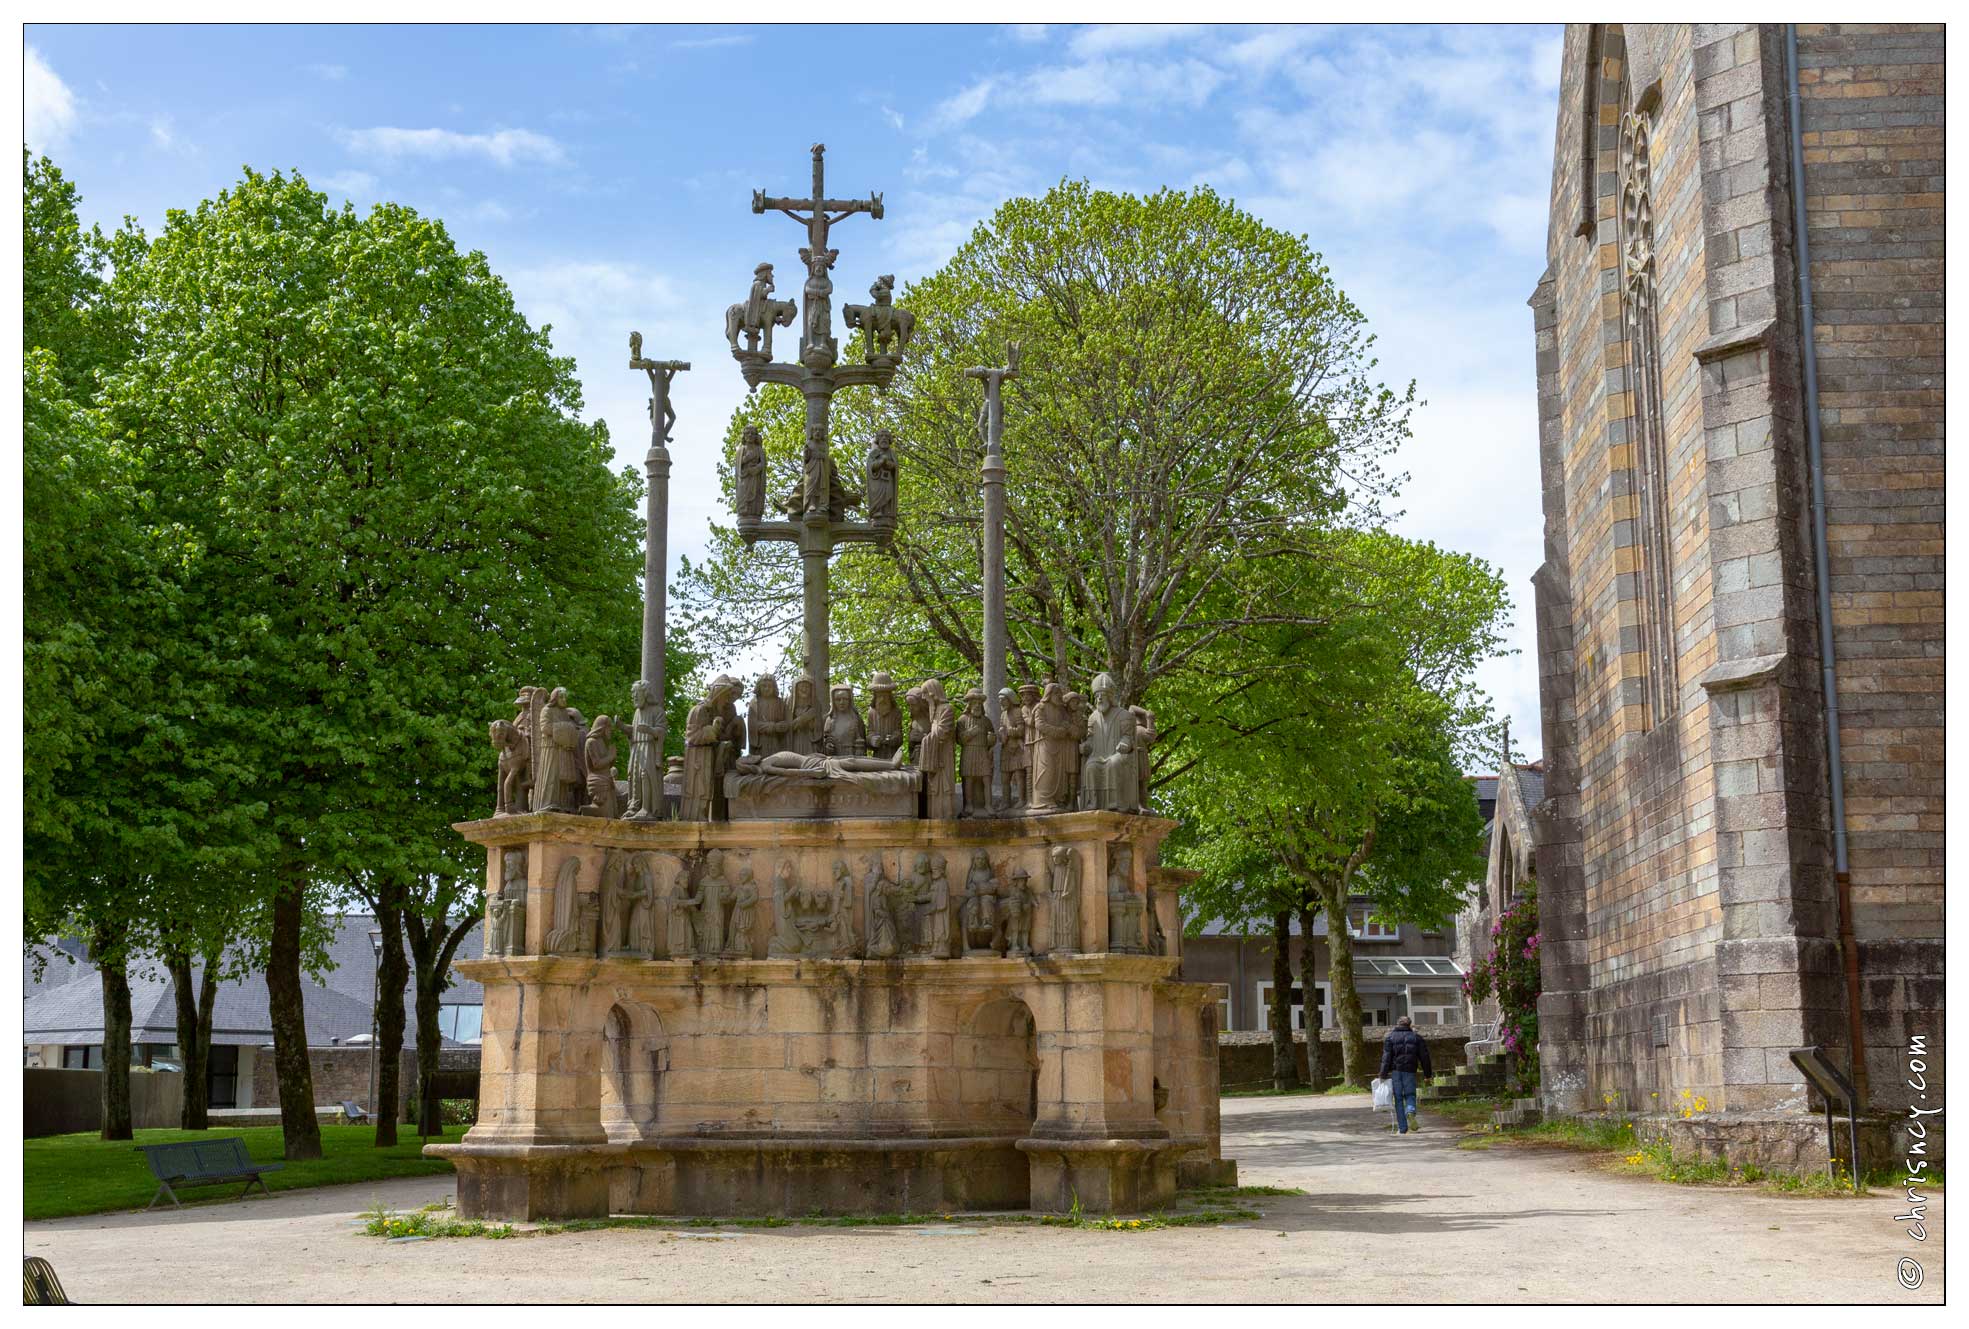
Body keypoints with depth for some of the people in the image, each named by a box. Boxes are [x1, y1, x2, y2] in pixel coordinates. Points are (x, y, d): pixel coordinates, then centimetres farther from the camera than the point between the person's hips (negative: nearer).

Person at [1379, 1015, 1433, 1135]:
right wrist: (1428, 1074, 13)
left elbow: (1386, 1058, -5)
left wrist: (1383, 1074, -7)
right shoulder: (1416, 1037, 8)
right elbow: (1424, 1057, 7)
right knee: (1410, 1095, 11)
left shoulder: (1390, 1037, 5)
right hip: (1409, 1071, 0)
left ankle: (1402, 1128, 2)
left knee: (1398, 1098, 5)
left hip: (1395, 1071, 0)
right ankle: (1411, 1111, -23)